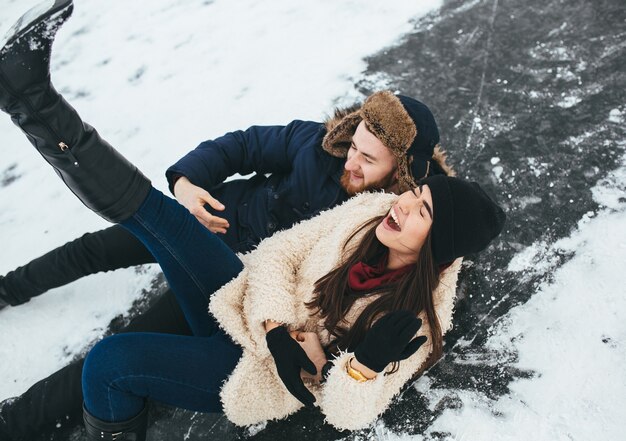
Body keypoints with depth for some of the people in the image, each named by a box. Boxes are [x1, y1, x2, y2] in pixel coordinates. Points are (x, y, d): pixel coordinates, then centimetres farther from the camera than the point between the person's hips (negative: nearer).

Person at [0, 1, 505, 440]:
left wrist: (367, 363, -37)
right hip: (254, 313, 5)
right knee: (150, 210, -15)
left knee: (109, 359, -24)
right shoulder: (370, 210, -7)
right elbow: (279, 254, -6)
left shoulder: (419, 318, -18)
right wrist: (278, 327, -21)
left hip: (244, 371, -4)